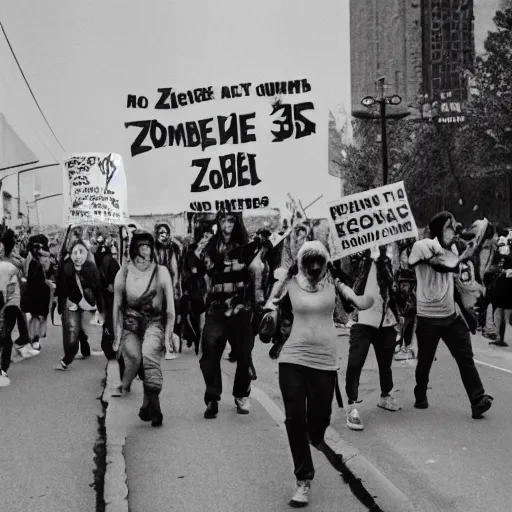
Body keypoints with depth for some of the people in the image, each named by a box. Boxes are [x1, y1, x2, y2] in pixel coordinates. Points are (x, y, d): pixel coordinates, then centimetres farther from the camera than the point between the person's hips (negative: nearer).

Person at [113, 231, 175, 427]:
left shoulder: (161, 272, -2)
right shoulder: (123, 273, 0)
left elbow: (170, 307, 0)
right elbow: (117, 307, 6)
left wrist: (167, 335, -4)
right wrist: (117, 336, 3)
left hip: (154, 323, -1)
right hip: (130, 324, 1)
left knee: (149, 352, -30)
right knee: (133, 355, -26)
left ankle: (150, 403, -25)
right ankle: (124, 387, 2)